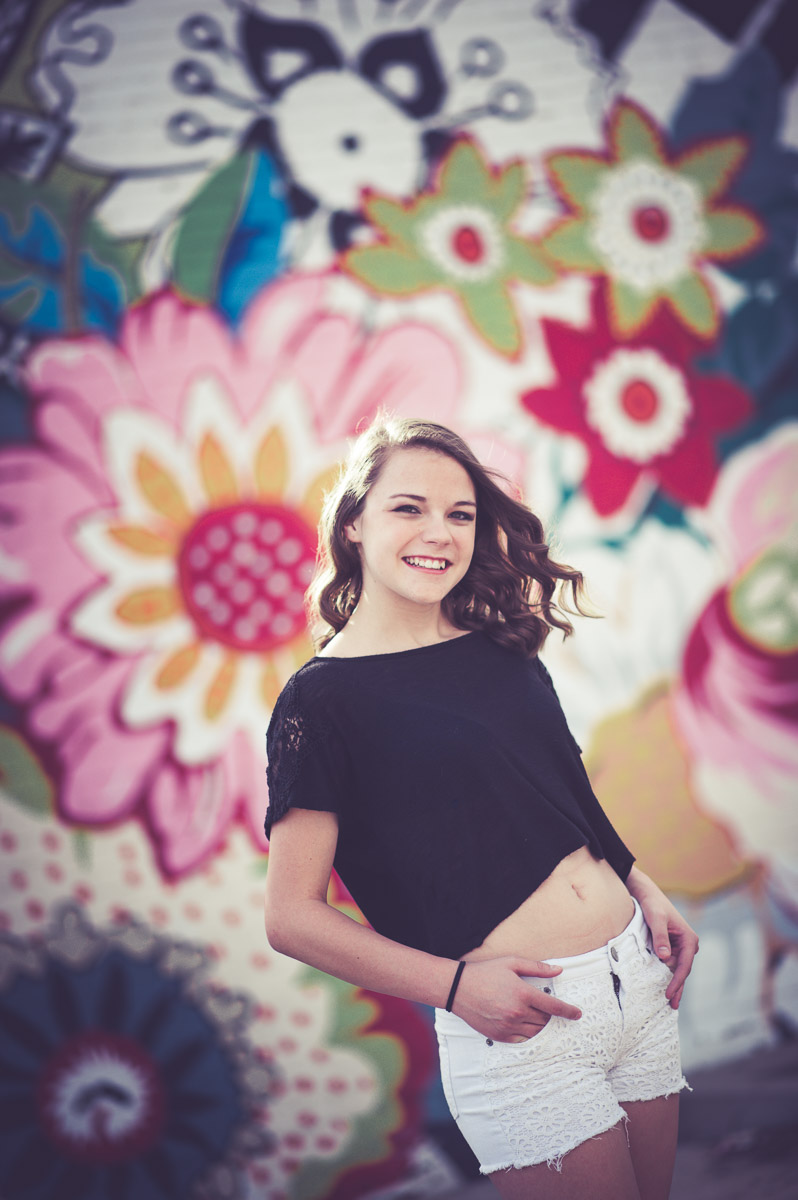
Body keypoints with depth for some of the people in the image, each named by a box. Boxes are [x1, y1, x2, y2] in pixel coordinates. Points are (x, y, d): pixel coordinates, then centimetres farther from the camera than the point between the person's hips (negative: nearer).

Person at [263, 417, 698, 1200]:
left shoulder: (500, 649, 8)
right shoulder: (323, 698, -10)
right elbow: (292, 917, -11)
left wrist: (645, 891, 8)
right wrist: (454, 984, -17)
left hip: (637, 975, 7)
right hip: (518, 1023, -7)